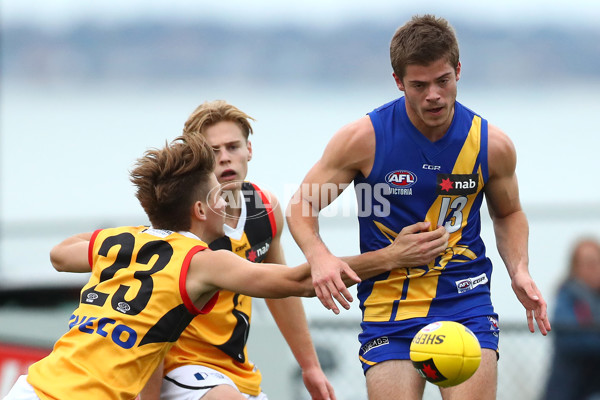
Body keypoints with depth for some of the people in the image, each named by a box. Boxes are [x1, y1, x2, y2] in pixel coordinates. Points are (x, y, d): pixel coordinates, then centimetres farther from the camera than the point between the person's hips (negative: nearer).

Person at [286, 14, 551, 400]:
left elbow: (508, 213, 19)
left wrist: (519, 271, 0)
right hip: (388, 305, -1)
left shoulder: (492, 144, -1)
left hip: (466, 298, 1)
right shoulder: (363, 139, -8)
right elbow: (301, 208, 0)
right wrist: (319, 256, -21)